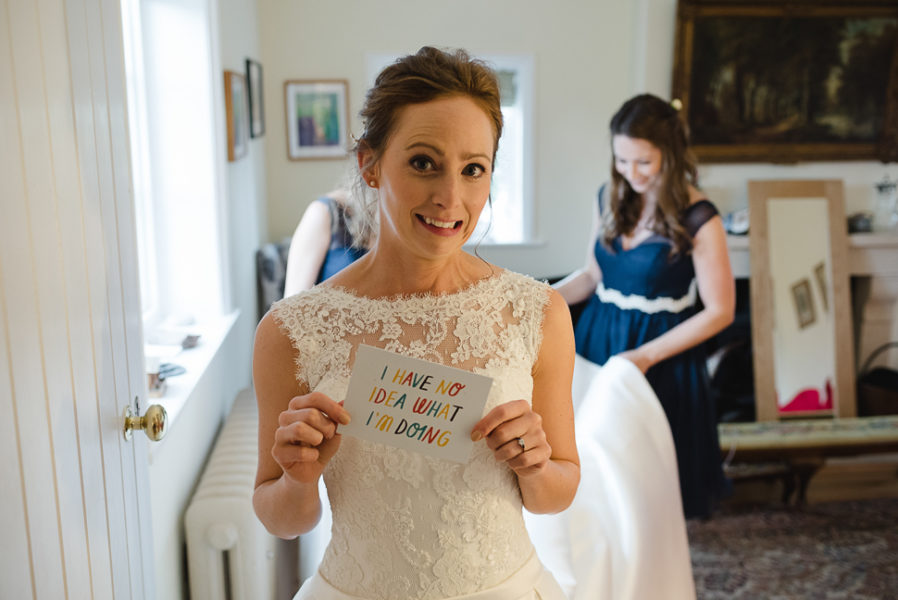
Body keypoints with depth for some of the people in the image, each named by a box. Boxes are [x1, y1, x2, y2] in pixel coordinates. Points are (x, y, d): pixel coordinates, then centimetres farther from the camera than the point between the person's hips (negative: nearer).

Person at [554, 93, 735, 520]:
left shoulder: (698, 220, -16)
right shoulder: (610, 198, 1)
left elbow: (719, 312, -12)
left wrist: (646, 356, -18)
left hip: (661, 358, -4)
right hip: (598, 339, 5)